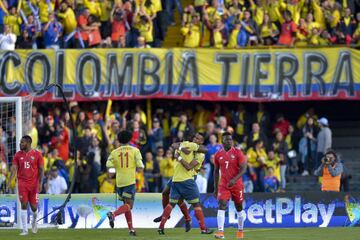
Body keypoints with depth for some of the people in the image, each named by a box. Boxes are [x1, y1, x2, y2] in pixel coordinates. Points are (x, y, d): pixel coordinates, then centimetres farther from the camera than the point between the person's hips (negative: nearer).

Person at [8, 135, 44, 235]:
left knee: (34, 206, 3)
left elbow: (41, 170, 0)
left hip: (34, 184, -1)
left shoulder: (37, 154, -1)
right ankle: (25, 230, -3)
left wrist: (40, 183, -10)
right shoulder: (18, 155, 4)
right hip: (22, 183, 1)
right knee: (24, 205, -6)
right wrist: (9, 182, -9)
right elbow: (14, 169, 1)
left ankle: (34, 221, 37)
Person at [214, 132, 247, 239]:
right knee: (221, 206, -15)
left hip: (237, 185, -1)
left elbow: (243, 169, -11)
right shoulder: (218, 155, 4)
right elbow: (216, 171, 13)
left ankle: (240, 230, 27)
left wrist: (234, 179, -26)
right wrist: (215, 188, 12)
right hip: (223, 185, 1)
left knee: (239, 207, 9)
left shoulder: (238, 153, -6)